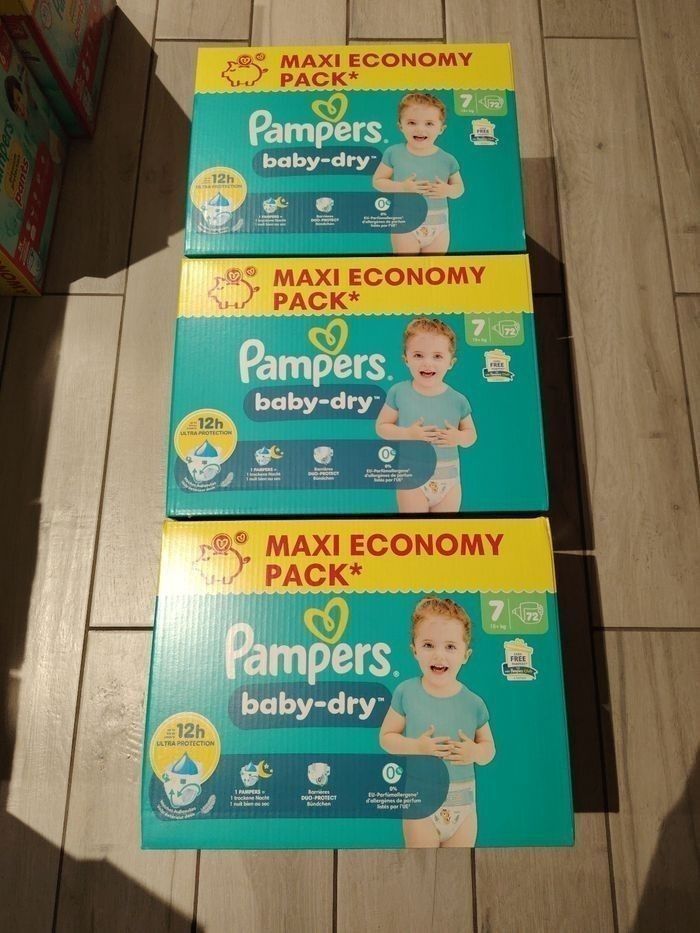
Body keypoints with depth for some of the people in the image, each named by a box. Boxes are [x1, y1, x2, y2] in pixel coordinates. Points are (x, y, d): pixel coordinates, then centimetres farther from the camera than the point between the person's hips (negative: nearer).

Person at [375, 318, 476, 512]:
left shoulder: (458, 400, -4)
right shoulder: (399, 392, -7)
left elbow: (471, 434, 7)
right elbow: (381, 426, -2)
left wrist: (458, 437, -15)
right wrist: (407, 434, -18)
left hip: (448, 478, 2)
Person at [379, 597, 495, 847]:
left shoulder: (473, 703, -7)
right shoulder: (406, 692, -11)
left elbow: (489, 747, 5)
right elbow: (386, 737, -4)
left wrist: (475, 753, -17)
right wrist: (416, 747, -20)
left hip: (462, 802, 2)